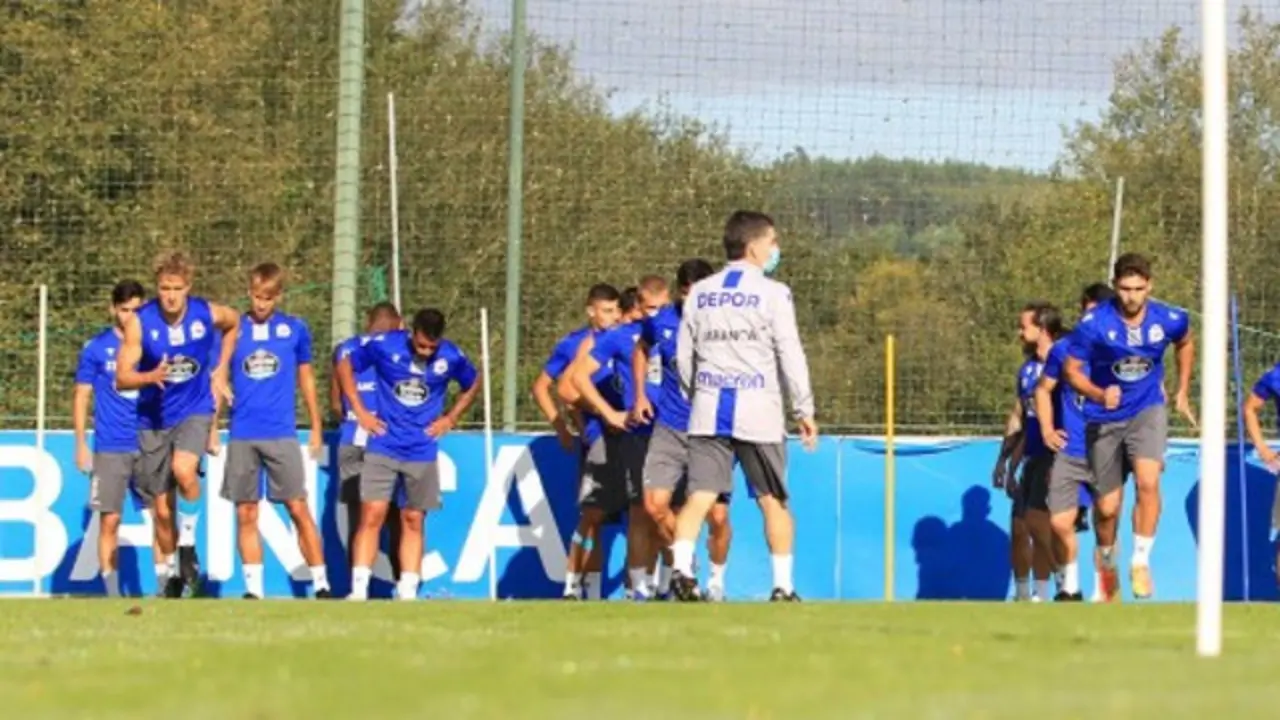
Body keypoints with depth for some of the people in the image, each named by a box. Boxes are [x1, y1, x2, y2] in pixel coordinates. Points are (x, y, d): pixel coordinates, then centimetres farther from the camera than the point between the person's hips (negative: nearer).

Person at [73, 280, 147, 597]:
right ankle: (112, 593, 1)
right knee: (109, 520, -2)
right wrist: (81, 445, -2)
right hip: (111, 449, -2)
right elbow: (81, 396, 4)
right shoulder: (96, 348, 3)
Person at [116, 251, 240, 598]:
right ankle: (167, 573, 23)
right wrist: (151, 377, -35)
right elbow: (121, 378, -15)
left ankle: (188, 542, -9)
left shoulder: (208, 314, -10)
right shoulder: (140, 322, -14)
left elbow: (234, 324, 15)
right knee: (162, 509, 4)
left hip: (195, 410, -1)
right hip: (154, 420, 1)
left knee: (183, 469, -30)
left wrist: (221, 371, 10)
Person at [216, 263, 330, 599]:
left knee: (298, 508, -5)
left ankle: (321, 583, -2)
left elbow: (306, 378, 14)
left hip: (281, 434, -1)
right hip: (242, 436, 1)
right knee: (246, 514, 2)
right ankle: (253, 588, 7)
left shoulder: (295, 329, 4)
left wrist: (316, 428, 15)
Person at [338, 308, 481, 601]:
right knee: (372, 516, -9)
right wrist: (359, 411, 0)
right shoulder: (384, 345, -11)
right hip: (383, 449, -2)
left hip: (422, 453, 2)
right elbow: (345, 367, 4)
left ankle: (408, 592, 9)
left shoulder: (451, 357, -7)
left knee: (413, 521, 5)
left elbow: (473, 384, 15)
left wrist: (450, 418, 6)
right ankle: (358, 590, -8)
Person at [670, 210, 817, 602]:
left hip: (709, 412, 3)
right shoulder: (772, 294, -5)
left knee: (699, 496, -4)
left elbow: (683, 356, 14)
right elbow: (790, 356, -6)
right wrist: (804, 411, -1)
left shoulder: (700, 294, 10)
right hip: (758, 412, -3)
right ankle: (783, 586, 9)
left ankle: (681, 567, -25)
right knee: (773, 501, 8)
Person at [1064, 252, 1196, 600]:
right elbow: (1072, 370, -9)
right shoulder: (1093, 324, -18)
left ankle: (1141, 562, -11)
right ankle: (1107, 561, 37)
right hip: (1104, 420, 0)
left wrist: (1183, 393, 16)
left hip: (1147, 411, 0)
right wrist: (1100, 394, -27)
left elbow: (1185, 344, 13)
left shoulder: (1169, 320, -11)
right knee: (1107, 507, 5)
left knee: (1148, 482, -25)